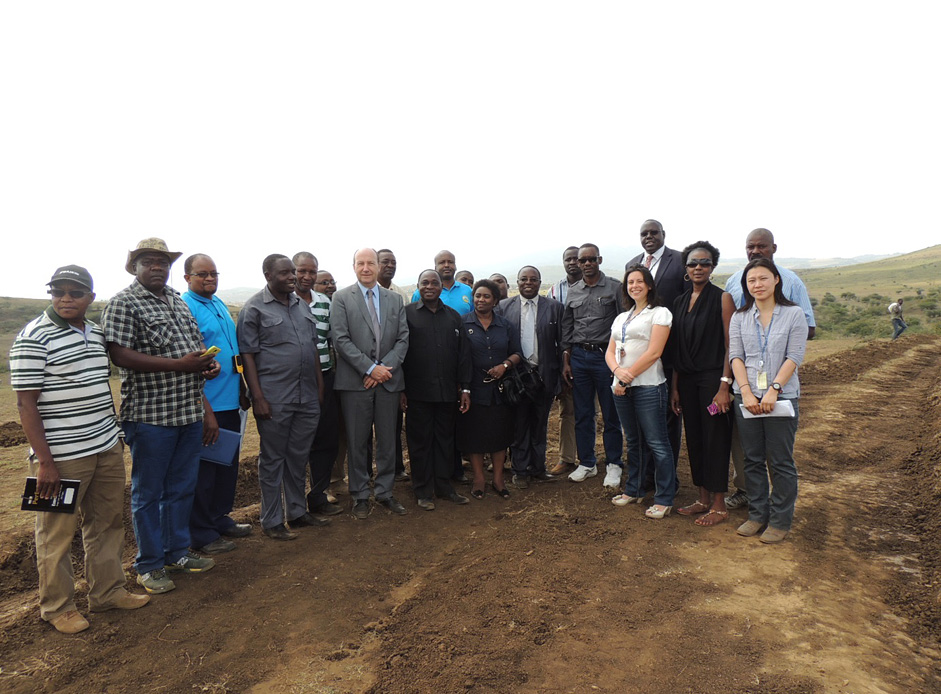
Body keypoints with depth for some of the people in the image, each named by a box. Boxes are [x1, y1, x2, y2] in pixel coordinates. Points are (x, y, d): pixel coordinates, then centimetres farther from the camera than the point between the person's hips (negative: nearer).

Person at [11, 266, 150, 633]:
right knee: (57, 533, 7)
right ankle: (57, 607, 25)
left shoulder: (97, 333, 10)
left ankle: (107, 591, 31)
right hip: (62, 456, -7)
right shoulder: (33, 337, -11)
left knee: (107, 522, 16)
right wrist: (44, 461, -17)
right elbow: (26, 403, -14)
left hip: (108, 448, 7)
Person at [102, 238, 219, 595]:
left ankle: (177, 551, 33)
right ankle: (149, 565, 23)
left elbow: (197, 342, 24)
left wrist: (208, 363, 2)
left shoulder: (178, 301, 15)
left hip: (189, 411, 7)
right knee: (148, 492, 8)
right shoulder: (123, 303, -8)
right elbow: (120, 355, -19)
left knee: (182, 487, 17)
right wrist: (180, 364, -22)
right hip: (149, 414, -7)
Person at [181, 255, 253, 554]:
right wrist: (206, 410, -21)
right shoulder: (184, 307, -14)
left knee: (228, 465, 18)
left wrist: (242, 390, 18)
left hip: (229, 403, 8)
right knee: (203, 471, 5)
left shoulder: (219, 304, 13)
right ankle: (201, 535, 20)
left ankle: (220, 520, 34)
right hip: (205, 406, -8)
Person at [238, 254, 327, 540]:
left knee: (298, 457, 15)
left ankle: (297, 512, 30)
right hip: (274, 399, -6)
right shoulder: (254, 308, -5)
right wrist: (258, 397, -13)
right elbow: (248, 355, -8)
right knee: (272, 459, 6)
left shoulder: (302, 305, 13)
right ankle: (272, 522, 19)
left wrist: (320, 385, 14)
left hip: (307, 397, 6)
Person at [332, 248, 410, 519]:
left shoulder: (395, 300, 11)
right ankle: (360, 496, 21)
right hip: (355, 381, -3)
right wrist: (371, 368, -14)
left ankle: (385, 492, 25)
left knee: (387, 441, 10)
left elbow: (403, 339, 5)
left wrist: (386, 368, -9)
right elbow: (341, 340, -8)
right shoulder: (341, 298, 1)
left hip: (388, 379, 3)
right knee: (357, 443, 6)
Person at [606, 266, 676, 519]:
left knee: (657, 443, -2)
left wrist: (629, 374, -13)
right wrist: (618, 371, -10)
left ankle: (664, 499, 7)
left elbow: (654, 352, -11)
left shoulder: (659, 313, -1)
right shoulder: (621, 318, 18)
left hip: (648, 386, -6)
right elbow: (610, 352, 11)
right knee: (632, 441, 15)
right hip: (622, 387, 6)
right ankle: (633, 490, 26)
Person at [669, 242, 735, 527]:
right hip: (687, 380, 6)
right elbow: (677, 348, 11)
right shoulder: (680, 301, 10)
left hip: (713, 378, -5)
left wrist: (724, 386, -17)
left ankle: (719, 505, 14)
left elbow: (730, 346, -10)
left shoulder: (722, 298, -5)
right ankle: (703, 499, 24)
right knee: (694, 439, 11)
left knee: (715, 440, 1)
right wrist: (674, 387, 8)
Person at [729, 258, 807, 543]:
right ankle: (757, 515, 22)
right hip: (746, 397, 3)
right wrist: (746, 392, -10)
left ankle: (780, 521, 17)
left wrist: (773, 389, -16)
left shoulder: (793, 314, 1)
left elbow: (794, 357, -6)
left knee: (780, 462, 4)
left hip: (782, 397, -3)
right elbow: (735, 356, 2)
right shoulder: (740, 317, 9)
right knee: (753, 460, 10)